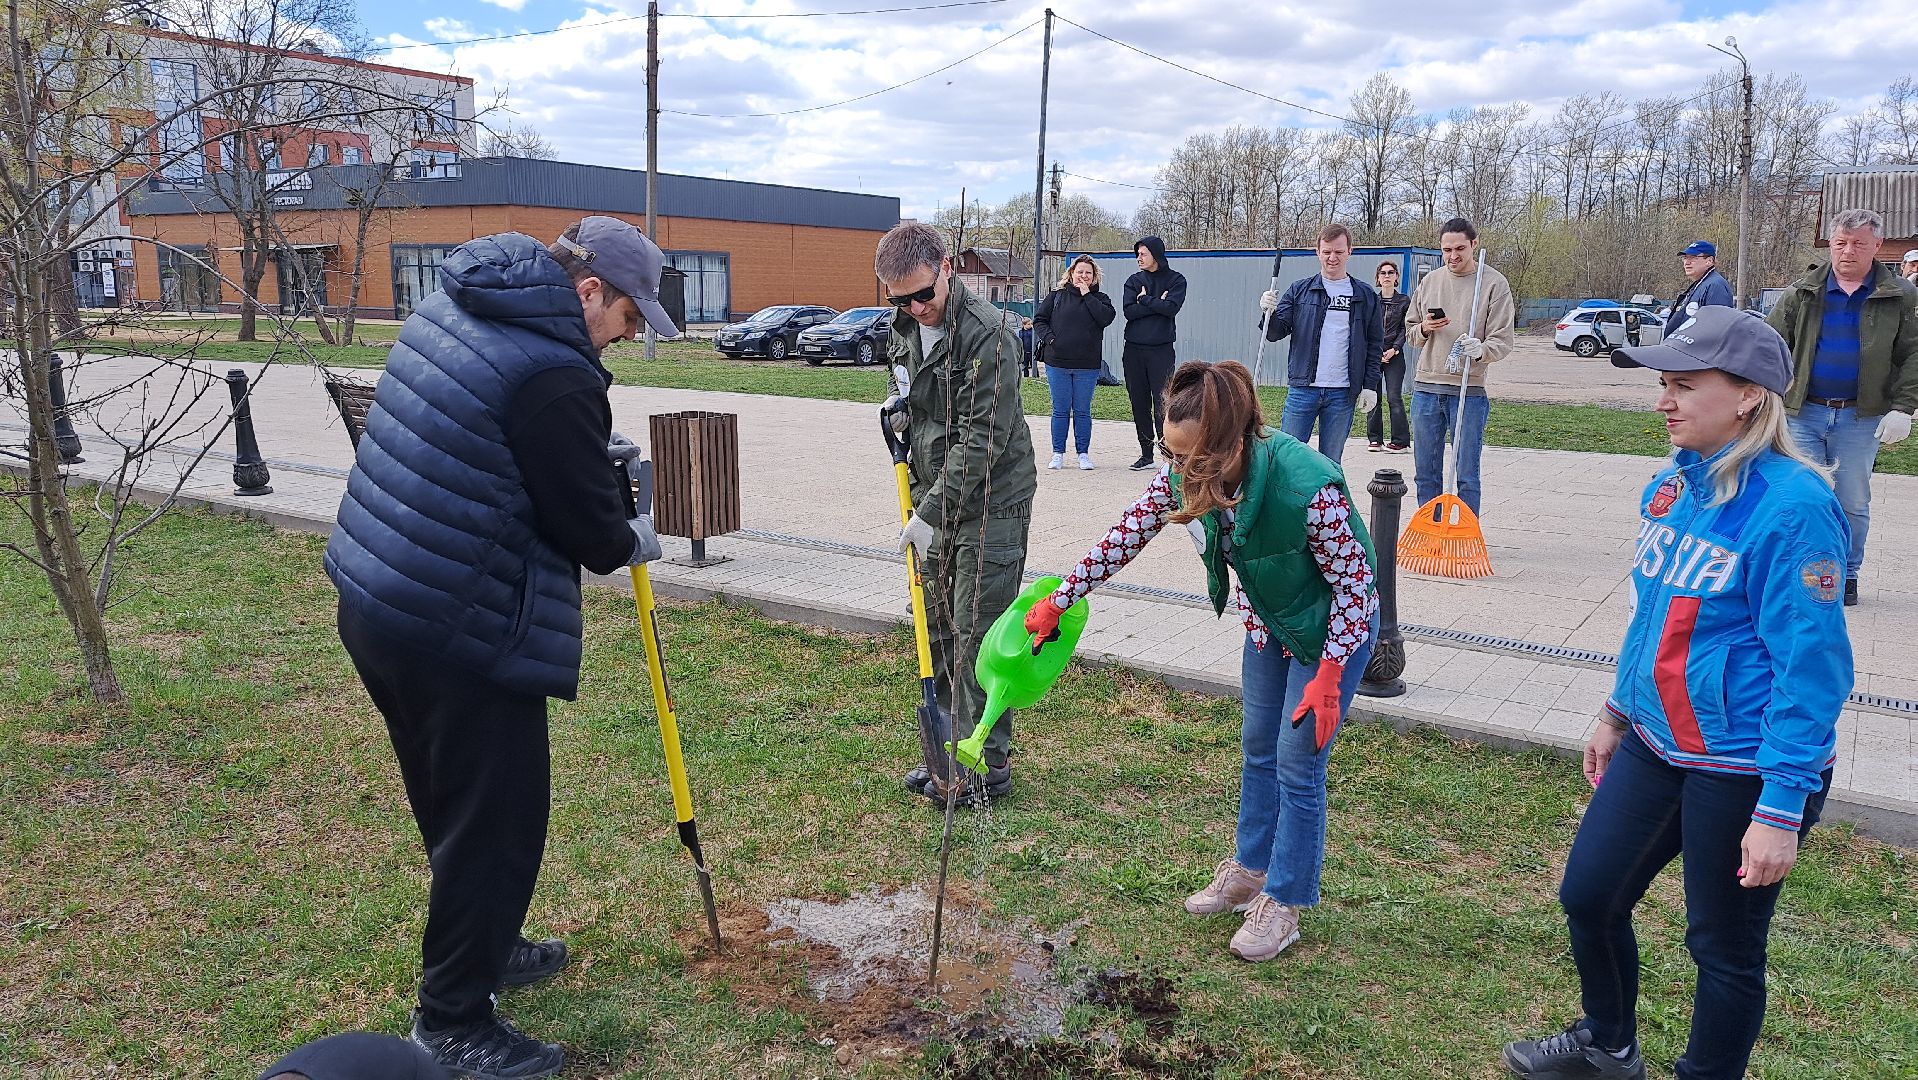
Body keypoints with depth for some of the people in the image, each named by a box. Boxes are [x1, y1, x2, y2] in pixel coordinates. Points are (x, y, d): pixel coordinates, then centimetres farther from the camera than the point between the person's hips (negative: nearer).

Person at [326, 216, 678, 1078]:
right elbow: (590, 529, -14)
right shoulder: (555, 376, -21)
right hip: (459, 635, -10)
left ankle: (481, 947, 44)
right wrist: (633, 539, 7)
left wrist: (598, 458, 12)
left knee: (455, 806, 25)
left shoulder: (451, 308, 8)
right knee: (496, 822, 5)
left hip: (372, 600, 10)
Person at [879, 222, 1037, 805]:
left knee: (979, 637, -4)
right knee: (939, 633, 13)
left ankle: (987, 767, 9)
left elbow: (982, 438, -23)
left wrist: (930, 513, -22)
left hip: (991, 503, -8)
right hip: (936, 500, 8)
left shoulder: (988, 333, -19)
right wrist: (898, 410, 0)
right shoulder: (904, 331, 7)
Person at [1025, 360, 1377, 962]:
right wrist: (1058, 601, -7)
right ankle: (1250, 871, 37)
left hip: (1333, 625, -6)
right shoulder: (1186, 475, -22)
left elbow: (1354, 582, -26)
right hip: (1267, 620, 6)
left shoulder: (1308, 487, -39)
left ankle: (1284, 902, 18)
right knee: (1258, 748, 18)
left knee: (1297, 764, 0)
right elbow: (1126, 537, -8)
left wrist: (1328, 677, -26)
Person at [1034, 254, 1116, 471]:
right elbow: (1039, 320, 8)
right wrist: (1049, 339, -8)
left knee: (1082, 411, 5)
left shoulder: (1099, 298, 8)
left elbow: (1106, 318, -11)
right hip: (1057, 363, 0)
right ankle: (1058, 453, 12)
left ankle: (1083, 453, 13)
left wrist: (1087, 295, -8)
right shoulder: (1056, 296, 7)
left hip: (1087, 365, 0)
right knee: (1060, 410, 5)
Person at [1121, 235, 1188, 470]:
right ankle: (1146, 453, 15)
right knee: (1139, 403, 6)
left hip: (1161, 349, -4)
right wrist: (1157, 303, -8)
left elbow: (1171, 308, -13)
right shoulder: (1134, 281, 12)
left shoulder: (1176, 279, 4)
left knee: (1162, 403, -9)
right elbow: (1129, 311, -3)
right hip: (1134, 349, 4)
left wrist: (1145, 300, -4)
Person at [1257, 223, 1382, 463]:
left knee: (1331, 462, 6)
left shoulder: (1365, 296, 8)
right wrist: (1270, 313, -19)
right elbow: (1276, 333, 2)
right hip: (1302, 388, -1)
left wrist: (1370, 386, 4)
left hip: (1343, 394, 1)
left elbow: (1375, 344, 11)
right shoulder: (1300, 290, 6)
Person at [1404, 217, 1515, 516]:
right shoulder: (1430, 281, 11)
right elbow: (1409, 330, 18)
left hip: (1469, 392, -4)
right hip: (1426, 388, 4)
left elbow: (1503, 339, -7)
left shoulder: (1494, 283, -2)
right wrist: (1424, 329, -5)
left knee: (1466, 476, 0)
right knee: (1426, 472, 11)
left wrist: (1481, 350, -28)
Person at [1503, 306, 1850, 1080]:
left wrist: (1782, 811, -21)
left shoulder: (1791, 507, -21)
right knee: (1588, 896, 17)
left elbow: (1811, 667, -21)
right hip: (1655, 744, 8)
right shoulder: (1671, 485, 2)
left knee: (1723, 945, 10)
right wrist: (1617, 713, 21)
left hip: (1745, 768, -8)